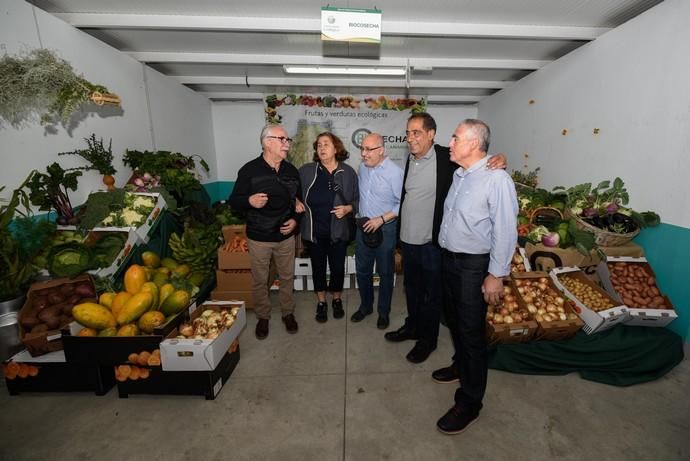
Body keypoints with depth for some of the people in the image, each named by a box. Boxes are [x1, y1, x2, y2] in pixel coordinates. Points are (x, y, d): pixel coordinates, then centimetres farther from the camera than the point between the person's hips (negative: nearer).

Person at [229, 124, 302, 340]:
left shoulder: (291, 170, 3)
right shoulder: (249, 170, -9)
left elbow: (299, 199, 12)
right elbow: (234, 201, -5)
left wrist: (295, 219, -5)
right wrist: (249, 201, -27)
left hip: (286, 235, 3)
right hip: (259, 237, -3)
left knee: (287, 277, 15)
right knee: (259, 280, 11)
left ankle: (288, 313, 36)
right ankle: (263, 317, 33)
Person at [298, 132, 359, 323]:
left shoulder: (348, 172, -4)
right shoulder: (306, 171, -4)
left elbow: (357, 200, 2)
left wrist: (348, 208, -16)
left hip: (338, 231, 0)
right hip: (314, 231, 1)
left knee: (338, 267, 13)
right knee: (318, 267, 14)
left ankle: (337, 300, 39)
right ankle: (321, 302, 36)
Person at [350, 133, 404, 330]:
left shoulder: (395, 172, -17)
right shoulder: (362, 167, 3)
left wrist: (381, 219, -20)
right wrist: (362, 217, 11)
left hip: (385, 229, -5)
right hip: (364, 226, 6)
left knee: (385, 273, 10)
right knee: (362, 270, 15)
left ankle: (384, 312, 29)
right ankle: (365, 306, 36)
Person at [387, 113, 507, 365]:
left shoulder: (446, 158, -13)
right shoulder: (410, 160, 6)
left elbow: (479, 165, -8)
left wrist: (499, 160, -30)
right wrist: (400, 231, 14)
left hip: (432, 243, -6)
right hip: (408, 240, 6)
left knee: (432, 294, 12)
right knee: (412, 288, 22)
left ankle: (428, 339, 32)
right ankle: (413, 327, 44)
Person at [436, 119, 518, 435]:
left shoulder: (496, 178, -17)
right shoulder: (459, 175, 9)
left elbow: (505, 230, -19)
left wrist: (496, 275, -18)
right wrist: (446, 255, 15)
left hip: (474, 265, -8)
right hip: (449, 258, 8)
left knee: (471, 331, 2)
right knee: (457, 322, 22)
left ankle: (469, 403, 18)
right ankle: (460, 367, 46)